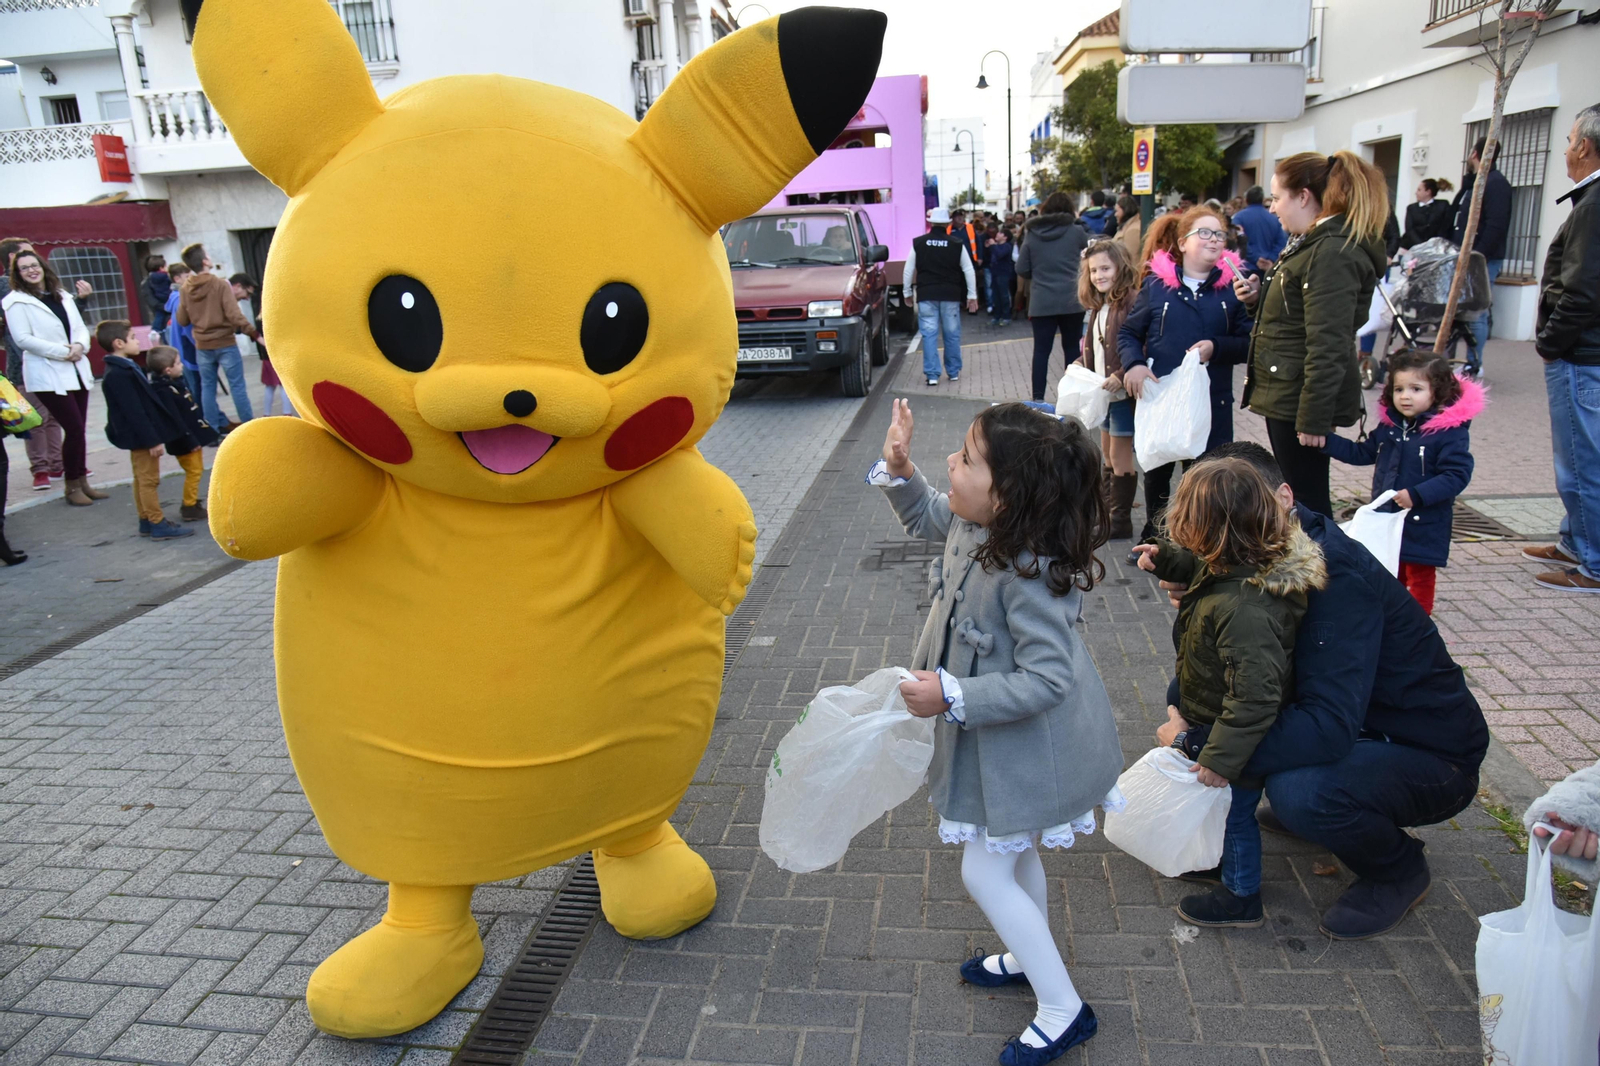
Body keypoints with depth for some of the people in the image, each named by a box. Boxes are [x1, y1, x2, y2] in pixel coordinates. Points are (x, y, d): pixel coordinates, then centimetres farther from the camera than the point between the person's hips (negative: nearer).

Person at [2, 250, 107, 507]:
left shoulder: (62, 296, 14)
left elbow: (80, 327, 13)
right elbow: (23, 339, -12)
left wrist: (80, 345, -8)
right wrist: (62, 351, -17)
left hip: (77, 371, 6)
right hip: (48, 376, -6)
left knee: (79, 429, 8)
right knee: (74, 429, -9)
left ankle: (82, 481, 19)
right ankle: (72, 486, 3)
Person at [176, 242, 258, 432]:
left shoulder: (185, 289, 2)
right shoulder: (220, 284, -12)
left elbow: (182, 320, 6)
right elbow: (234, 315, -20)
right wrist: (253, 333, -16)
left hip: (202, 346, 4)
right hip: (225, 343, -4)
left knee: (207, 387, 12)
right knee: (237, 385, 2)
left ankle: (214, 427, 15)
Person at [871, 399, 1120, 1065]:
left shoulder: (1025, 573, -36)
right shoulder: (973, 522, -10)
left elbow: (1045, 679, -34)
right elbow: (926, 517, 12)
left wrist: (952, 698, -32)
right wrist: (899, 472, -5)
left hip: (1024, 749, -9)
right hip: (1003, 740, 9)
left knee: (986, 872, 4)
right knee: (1014, 854, 28)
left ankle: (1063, 1011, 23)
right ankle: (1030, 956, 53)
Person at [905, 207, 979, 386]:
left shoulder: (918, 243, -1)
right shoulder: (956, 245, 0)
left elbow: (908, 270, 3)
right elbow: (969, 271, 3)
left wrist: (908, 292, 14)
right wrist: (972, 295, 9)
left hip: (926, 294, 0)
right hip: (950, 295, 1)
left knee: (929, 334, 1)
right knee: (952, 334, 11)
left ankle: (932, 375, -3)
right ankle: (954, 372, 20)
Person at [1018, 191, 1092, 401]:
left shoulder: (1032, 234, 2)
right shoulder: (1076, 231, -3)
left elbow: (1021, 269, 3)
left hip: (1041, 303, 1)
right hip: (1071, 302, -1)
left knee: (1041, 350, 2)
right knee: (1072, 349, 10)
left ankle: (1038, 398, 1)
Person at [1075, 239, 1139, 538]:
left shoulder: (1132, 301, -16)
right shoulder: (1098, 305, 12)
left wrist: (1122, 376, -28)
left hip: (1124, 392, -9)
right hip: (1105, 393, 9)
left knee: (1120, 457, -1)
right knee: (1108, 455, 18)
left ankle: (1121, 522, 10)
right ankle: (1105, 512, 30)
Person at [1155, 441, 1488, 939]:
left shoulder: (1339, 576, -30)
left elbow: (1328, 729, -38)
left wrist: (1194, 740, -32)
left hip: (1432, 757, -7)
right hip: (1355, 729, 7)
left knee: (1299, 789, -36)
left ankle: (1399, 868, -3)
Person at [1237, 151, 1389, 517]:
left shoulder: (1334, 253, -18)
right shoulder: (1312, 244, 16)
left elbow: (1328, 346, -23)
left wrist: (1314, 418, -23)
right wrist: (1260, 296, 6)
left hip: (1302, 400, -10)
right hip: (1286, 394, 10)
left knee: (1307, 501, -2)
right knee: (1294, 494, 17)